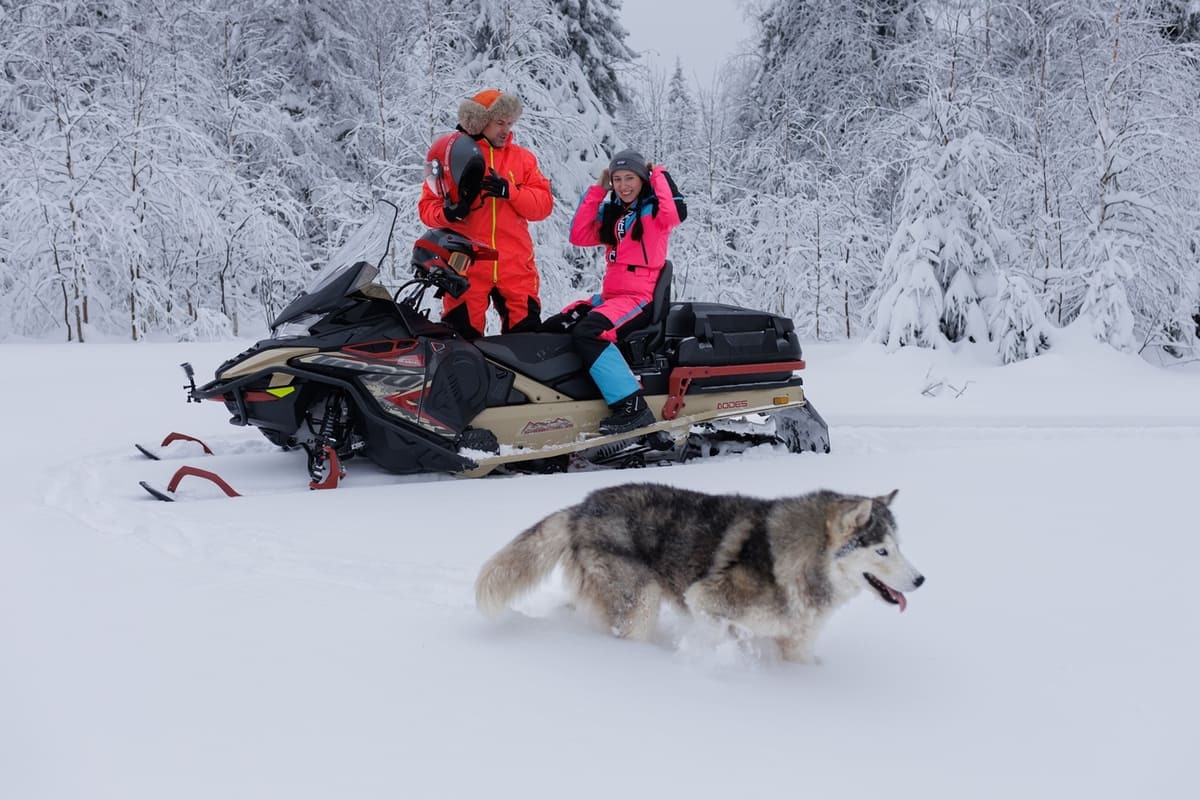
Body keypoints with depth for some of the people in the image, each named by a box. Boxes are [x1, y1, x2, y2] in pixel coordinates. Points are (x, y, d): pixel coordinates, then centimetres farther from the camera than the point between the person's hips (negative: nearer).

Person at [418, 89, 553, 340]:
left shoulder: (522, 157, 11)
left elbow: (543, 204, 2)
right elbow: (427, 205, 5)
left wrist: (509, 192, -14)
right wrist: (447, 213, -17)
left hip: (515, 266, 2)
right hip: (466, 265, -2)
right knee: (461, 336, 0)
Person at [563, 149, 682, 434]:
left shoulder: (655, 209, -2)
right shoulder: (611, 211, 16)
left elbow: (674, 212, -25)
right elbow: (579, 236, 8)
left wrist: (658, 175, -10)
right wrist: (597, 190, 8)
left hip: (641, 298, -8)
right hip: (610, 295, 8)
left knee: (587, 332, -33)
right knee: (551, 328, -6)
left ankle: (632, 406, -35)